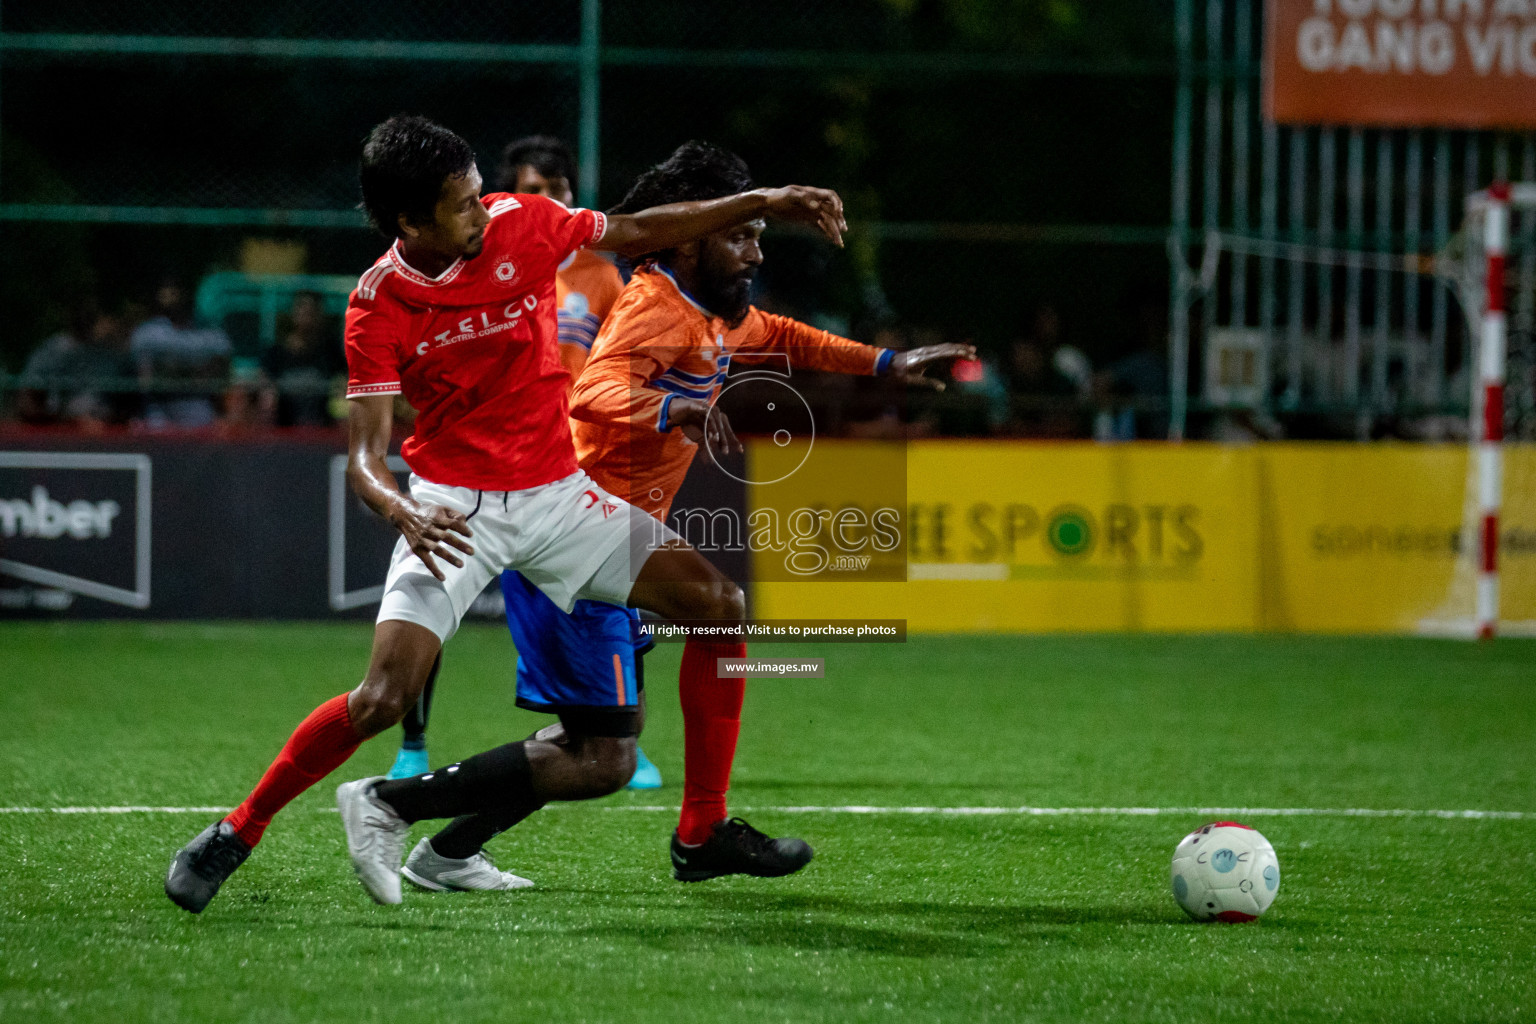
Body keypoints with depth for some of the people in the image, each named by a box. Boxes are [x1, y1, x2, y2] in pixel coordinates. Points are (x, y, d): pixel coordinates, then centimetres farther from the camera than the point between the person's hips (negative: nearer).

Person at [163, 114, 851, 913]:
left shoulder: (519, 225, -6)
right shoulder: (378, 306, -14)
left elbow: (638, 233, 10)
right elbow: (364, 457, -17)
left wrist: (764, 203, 8)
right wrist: (404, 512, -39)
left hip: (557, 493, 5)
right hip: (456, 507, -5)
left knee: (718, 606, -3)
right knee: (383, 697, -22)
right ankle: (234, 834, -2)